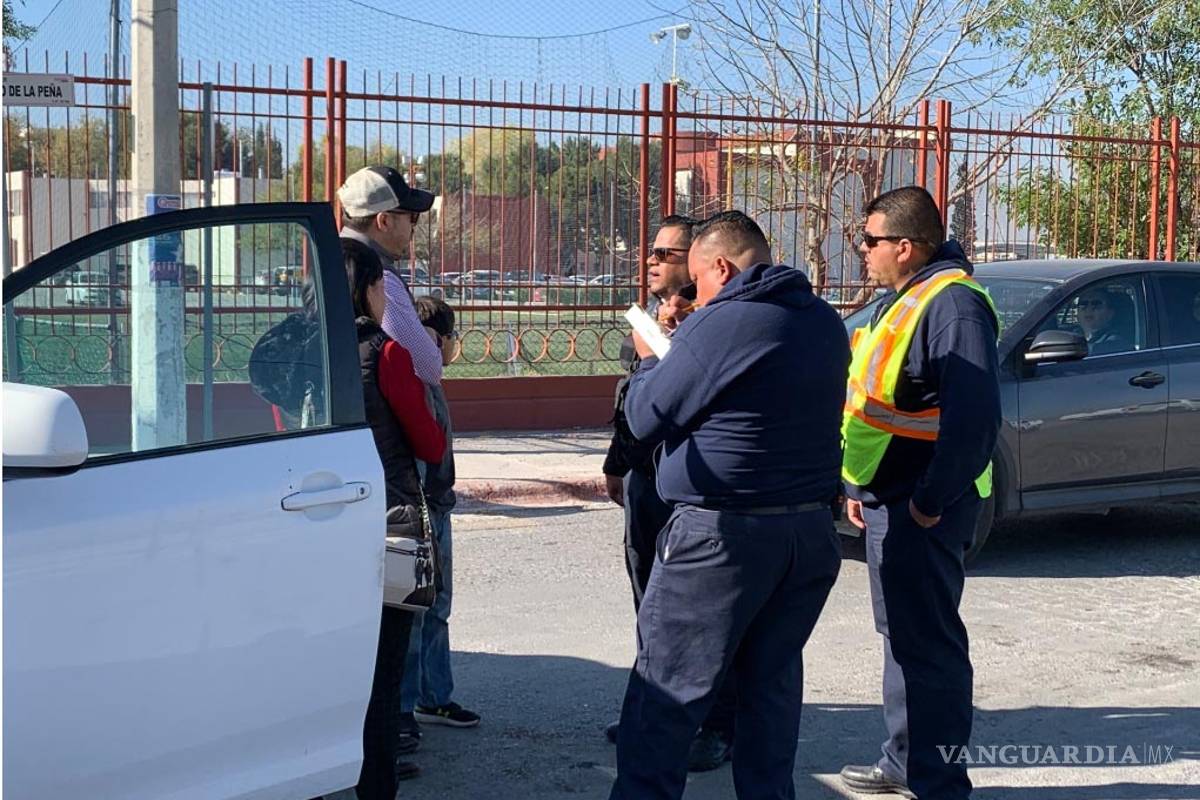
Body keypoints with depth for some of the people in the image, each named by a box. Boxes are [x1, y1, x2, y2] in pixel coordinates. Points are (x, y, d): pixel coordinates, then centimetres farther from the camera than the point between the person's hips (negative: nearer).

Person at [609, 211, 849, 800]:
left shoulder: (717, 326, -15)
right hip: (810, 530, 8)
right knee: (773, 677, 15)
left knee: (667, 689, 0)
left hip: (723, 533, -7)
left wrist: (649, 359, 11)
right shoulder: (825, 321, 9)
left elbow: (646, 420, -8)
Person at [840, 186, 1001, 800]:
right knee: (901, 635, 18)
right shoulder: (907, 299, 15)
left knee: (927, 642, -4)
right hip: (889, 498, 11)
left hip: (921, 506, -11)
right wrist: (860, 484, 19)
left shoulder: (951, 302, -19)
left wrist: (932, 501, -23)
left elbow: (974, 415, -28)